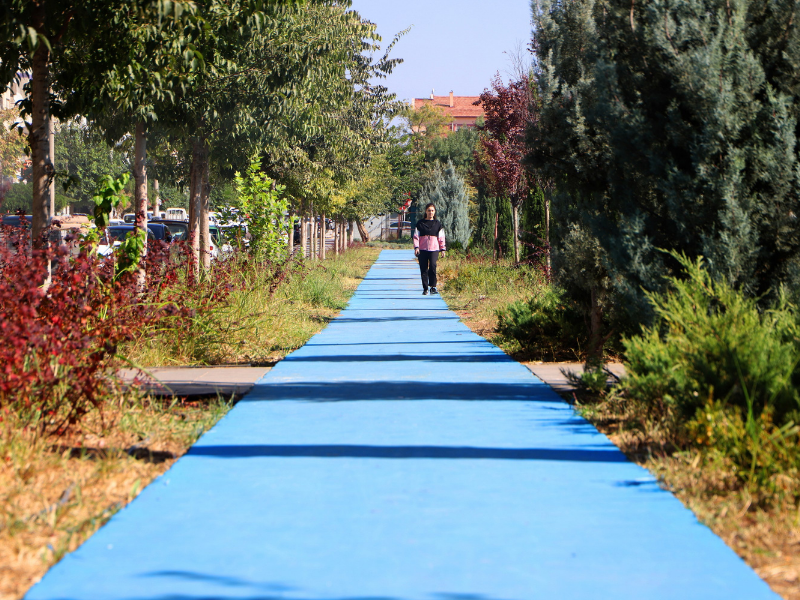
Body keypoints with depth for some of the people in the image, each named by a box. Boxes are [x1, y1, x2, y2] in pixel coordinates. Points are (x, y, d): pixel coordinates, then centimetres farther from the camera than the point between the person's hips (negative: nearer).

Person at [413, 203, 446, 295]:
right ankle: (425, 289, 10)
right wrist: (416, 247, -3)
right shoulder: (420, 223, 7)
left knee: (433, 266, -21)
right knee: (424, 269, 1)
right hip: (422, 249, 1)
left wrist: (443, 249, 10)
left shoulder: (437, 224, 10)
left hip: (434, 249, -1)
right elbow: (416, 236, 7)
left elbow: (441, 238, 14)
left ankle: (433, 287, -13)